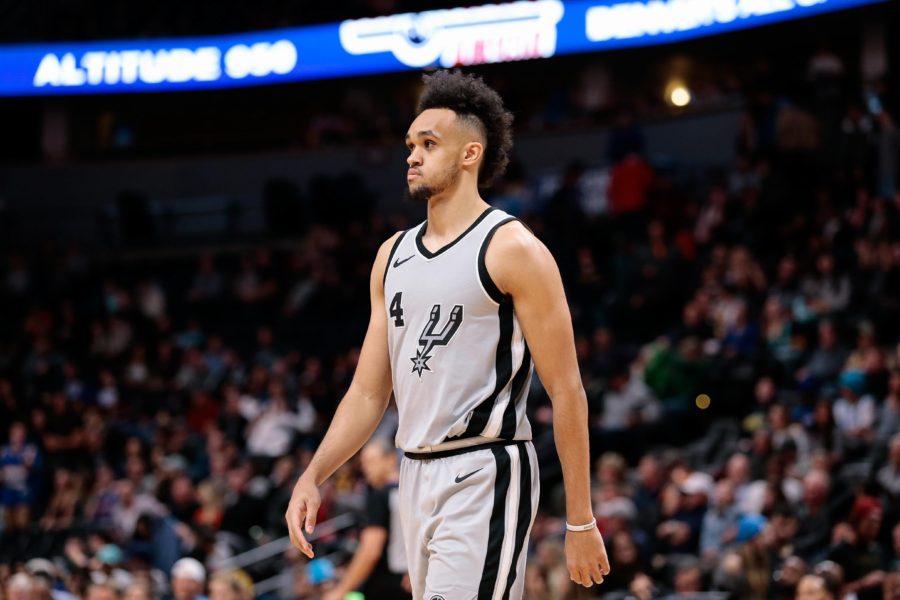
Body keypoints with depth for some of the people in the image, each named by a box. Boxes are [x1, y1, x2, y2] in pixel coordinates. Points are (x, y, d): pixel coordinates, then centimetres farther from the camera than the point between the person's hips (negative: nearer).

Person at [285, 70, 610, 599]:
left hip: (486, 478, -8)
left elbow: (566, 391, -9)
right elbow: (368, 392, 16)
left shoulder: (512, 249, -8)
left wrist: (581, 523, -12)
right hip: (417, 476, 8)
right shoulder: (393, 255, 14)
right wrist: (312, 477, 2)